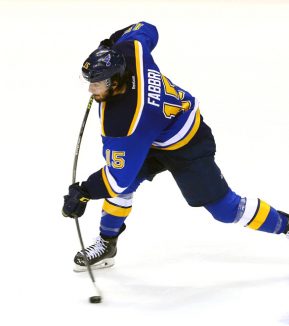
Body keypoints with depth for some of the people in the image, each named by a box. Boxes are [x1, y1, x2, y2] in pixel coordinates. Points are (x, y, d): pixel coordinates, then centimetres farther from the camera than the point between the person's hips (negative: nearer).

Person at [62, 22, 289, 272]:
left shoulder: (122, 122, -41)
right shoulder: (127, 51, -24)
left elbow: (119, 177, -34)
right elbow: (146, 29, 0)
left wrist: (83, 193, -25)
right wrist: (112, 41, 13)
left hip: (186, 148, -8)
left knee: (224, 208, 3)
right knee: (122, 185, -3)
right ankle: (107, 243, 12)